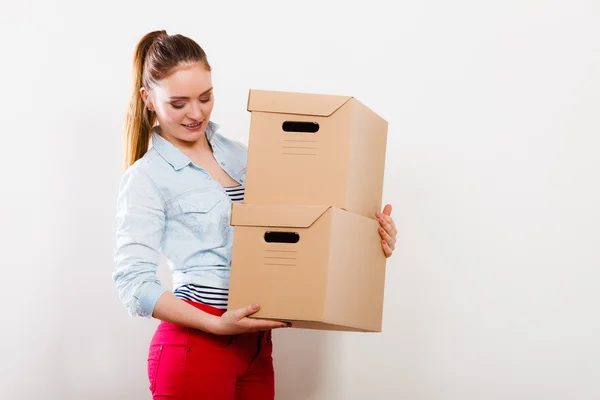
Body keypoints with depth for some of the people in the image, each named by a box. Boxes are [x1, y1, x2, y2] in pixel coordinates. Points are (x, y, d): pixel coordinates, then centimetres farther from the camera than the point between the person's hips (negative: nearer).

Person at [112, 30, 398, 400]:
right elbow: (134, 283, -12)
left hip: (256, 347, 5)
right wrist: (217, 325, -21)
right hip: (195, 346, -5)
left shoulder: (238, 154, 11)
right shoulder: (147, 178, -5)